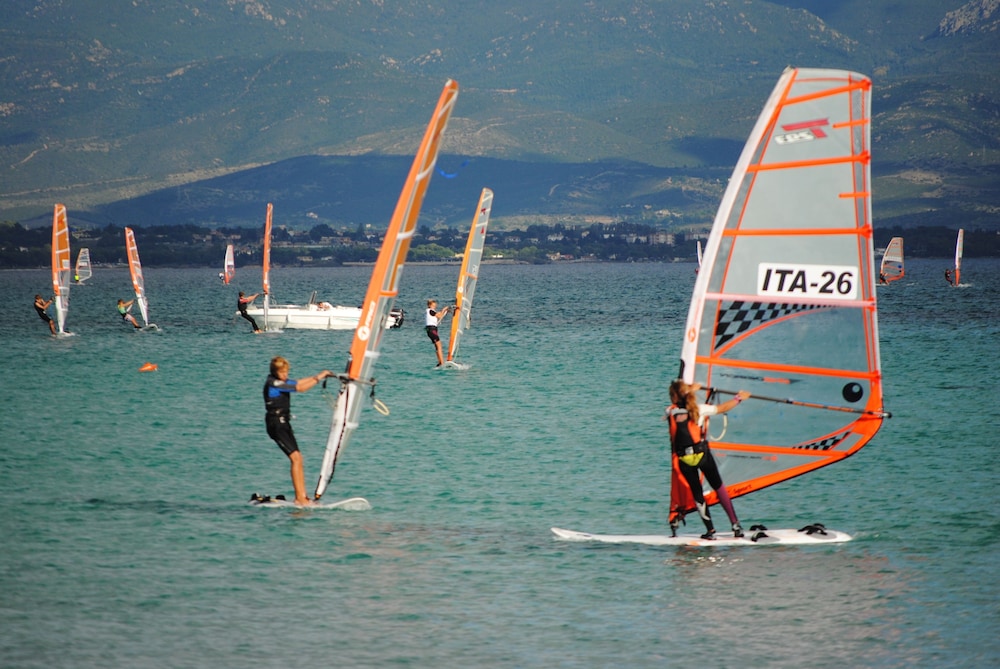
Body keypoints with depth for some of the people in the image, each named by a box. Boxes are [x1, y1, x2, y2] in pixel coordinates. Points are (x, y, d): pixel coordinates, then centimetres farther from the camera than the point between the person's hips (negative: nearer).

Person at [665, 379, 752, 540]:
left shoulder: (671, 411, 2)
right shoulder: (698, 409, 1)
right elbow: (723, 408, 12)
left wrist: (690, 390, 43)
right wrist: (739, 398, 30)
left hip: (684, 459, 0)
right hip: (702, 453, 0)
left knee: (696, 492, 12)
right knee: (718, 487, 11)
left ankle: (710, 531, 8)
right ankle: (736, 525, 6)